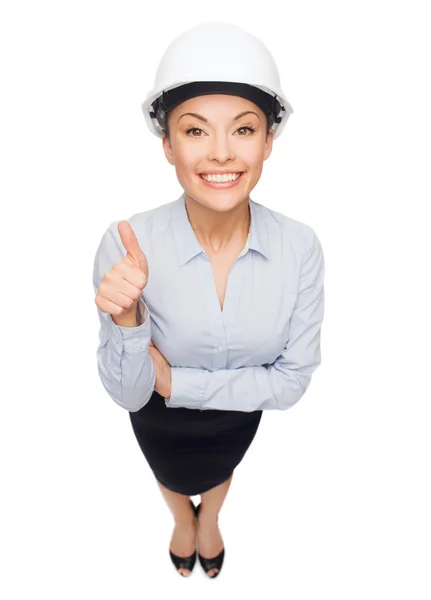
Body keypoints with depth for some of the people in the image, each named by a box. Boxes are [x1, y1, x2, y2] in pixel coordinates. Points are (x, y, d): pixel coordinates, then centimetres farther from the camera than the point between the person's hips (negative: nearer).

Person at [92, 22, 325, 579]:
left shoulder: (299, 246, -30)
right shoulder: (126, 246, -34)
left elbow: (293, 379, -22)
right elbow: (127, 393, -27)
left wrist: (178, 382, -28)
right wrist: (127, 322, -47)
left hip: (242, 412, 2)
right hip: (159, 416, -1)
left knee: (220, 471, 36)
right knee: (170, 477, 34)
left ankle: (210, 520, 76)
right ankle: (183, 521, 74)